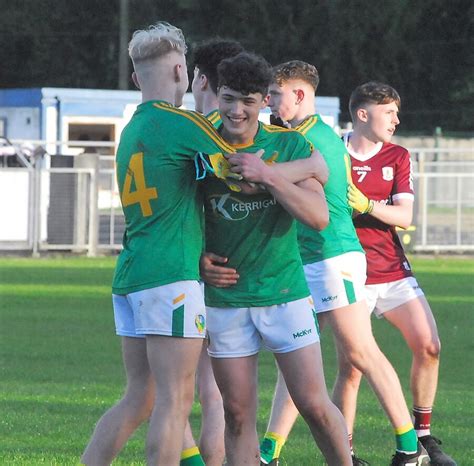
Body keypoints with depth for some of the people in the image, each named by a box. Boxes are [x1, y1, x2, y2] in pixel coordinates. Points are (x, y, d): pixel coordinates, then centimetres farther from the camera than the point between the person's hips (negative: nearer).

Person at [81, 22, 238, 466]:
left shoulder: (131, 130, 17)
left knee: (139, 397, 11)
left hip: (129, 277, 8)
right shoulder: (179, 122, -8)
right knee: (174, 400, -7)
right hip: (171, 275, -8)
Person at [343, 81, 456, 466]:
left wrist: (366, 205, -20)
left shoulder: (398, 157, 7)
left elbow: (405, 216, -4)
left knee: (428, 347, -5)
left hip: (394, 271, 4)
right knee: (351, 365, -10)